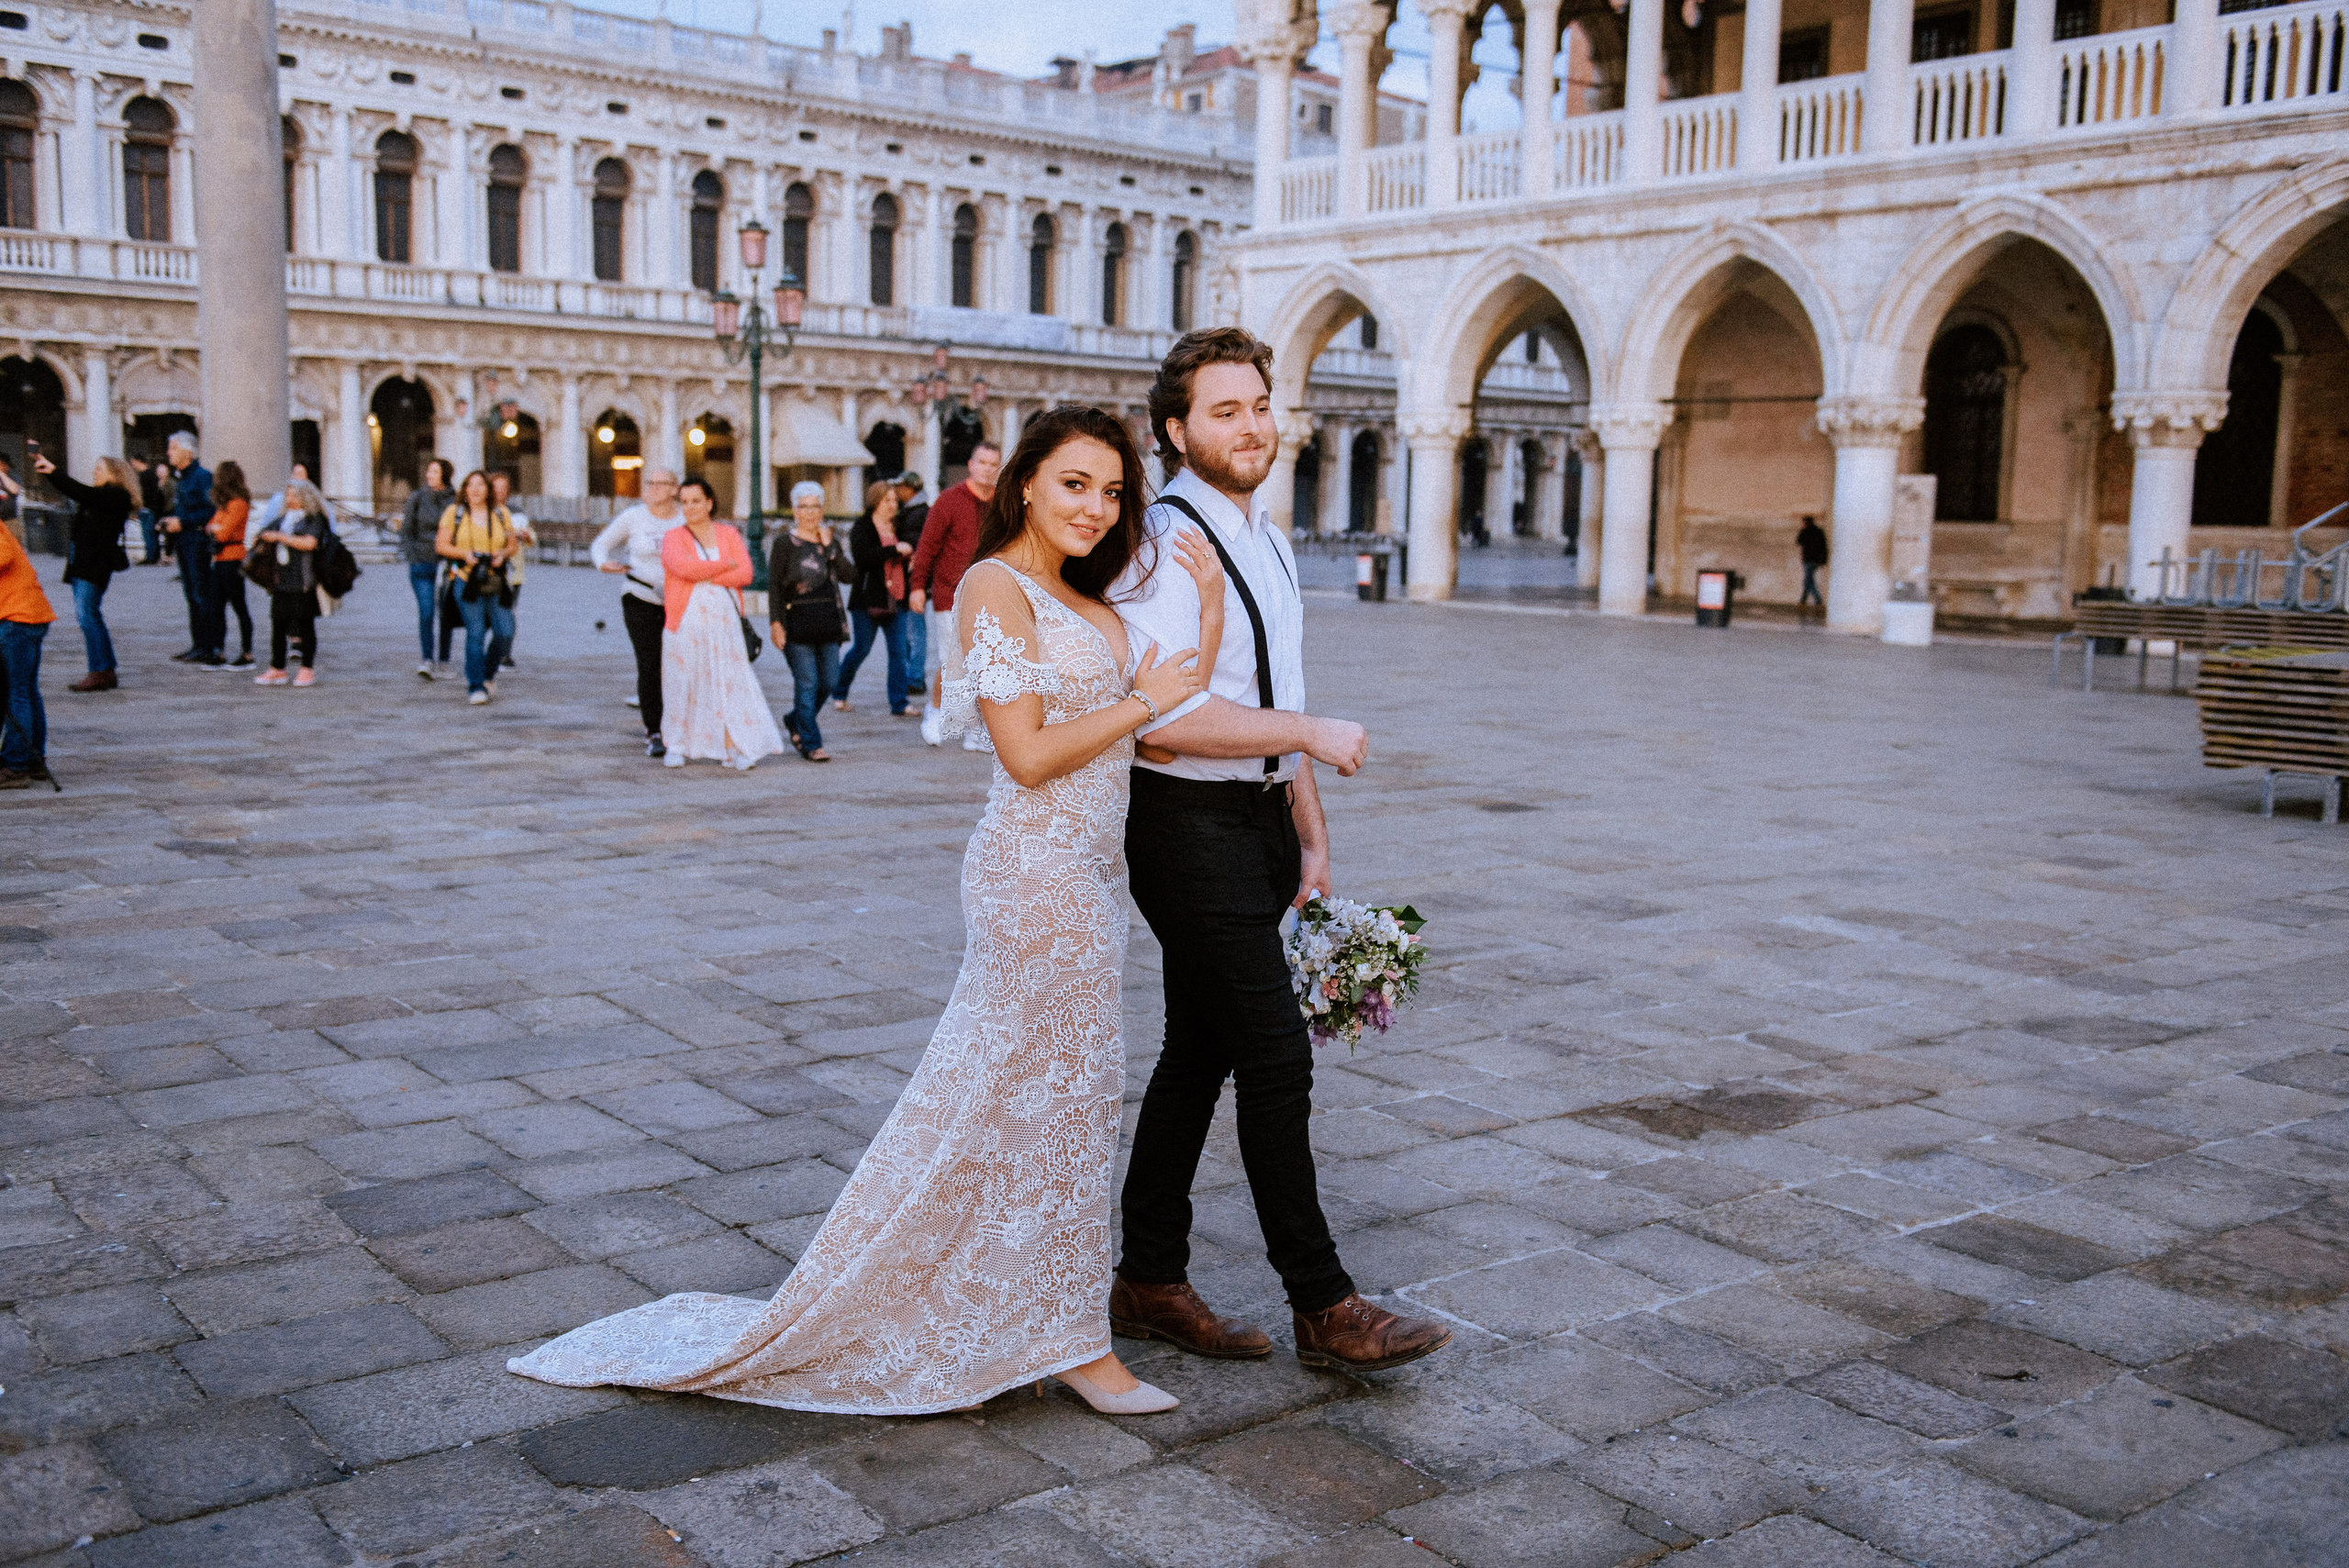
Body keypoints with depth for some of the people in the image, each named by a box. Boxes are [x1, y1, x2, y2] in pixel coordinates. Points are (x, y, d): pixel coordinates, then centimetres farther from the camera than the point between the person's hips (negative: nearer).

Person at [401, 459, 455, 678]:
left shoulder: (455, 500, 3)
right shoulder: (417, 497, 4)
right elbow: (406, 530, 7)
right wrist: (412, 556, -4)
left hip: (447, 563, 1)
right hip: (421, 562, -1)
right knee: (426, 611, -10)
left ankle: (444, 660, 15)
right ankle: (425, 660, -9)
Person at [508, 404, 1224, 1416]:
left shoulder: (1084, 601, 15)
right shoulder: (997, 585, -13)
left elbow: (1176, 708, 12)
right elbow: (1030, 755, -20)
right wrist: (1143, 700, -12)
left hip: (1086, 871, 9)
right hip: (1037, 875, -9)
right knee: (1053, 1100, 1)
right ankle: (1069, 1340, 15)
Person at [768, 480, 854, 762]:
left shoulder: (831, 543, 13)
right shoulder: (785, 544, -1)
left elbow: (850, 575, 0)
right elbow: (774, 586, -4)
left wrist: (829, 547, -6)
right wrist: (775, 622, -12)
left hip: (828, 622, 5)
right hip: (797, 623, -5)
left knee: (829, 681, 7)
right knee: (807, 684, -5)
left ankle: (795, 721, 30)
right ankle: (811, 744, 1)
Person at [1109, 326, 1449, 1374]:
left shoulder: (1265, 539, 15)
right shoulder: (1166, 542, -15)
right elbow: (1167, 715, -25)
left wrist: (1310, 837, 18)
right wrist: (1313, 733, -16)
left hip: (1257, 822, 9)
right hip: (1192, 826, -9)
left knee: (1198, 1053, 14)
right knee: (1276, 1058, -5)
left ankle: (1148, 1282, 25)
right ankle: (1322, 1306, 7)